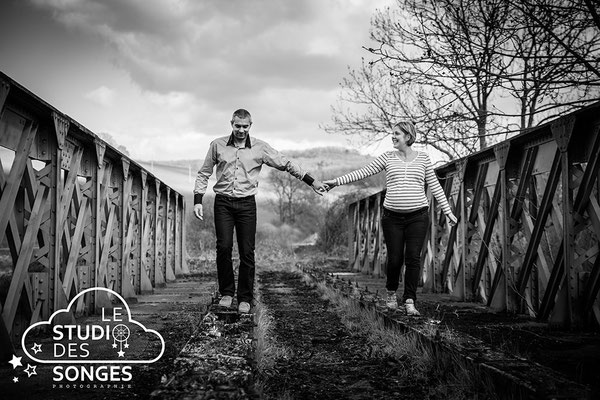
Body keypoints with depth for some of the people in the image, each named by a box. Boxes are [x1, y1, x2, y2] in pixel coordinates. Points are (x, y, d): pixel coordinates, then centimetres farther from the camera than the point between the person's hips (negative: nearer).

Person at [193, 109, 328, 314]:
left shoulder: (260, 148, 3)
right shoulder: (217, 145, 4)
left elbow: (286, 164, 7)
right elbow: (204, 173, 12)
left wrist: (312, 182, 7)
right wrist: (198, 200, 5)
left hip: (246, 204, 0)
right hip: (223, 203, 0)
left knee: (247, 252, -1)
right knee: (223, 247, -7)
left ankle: (245, 298, 10)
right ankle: (226, 293, 10)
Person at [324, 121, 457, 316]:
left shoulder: (423, 158, 5)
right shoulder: (388, 157, 5)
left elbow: (435, 186, 8)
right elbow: (363, 172, 2)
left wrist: (448, 211, 6)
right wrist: (337, 181, -5)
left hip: (417, 216, 0)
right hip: (392, 216, 0)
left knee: (413, 258, -5)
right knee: (395, 258, 1)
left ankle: (409, 302, 1)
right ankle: (391, 292, 28)